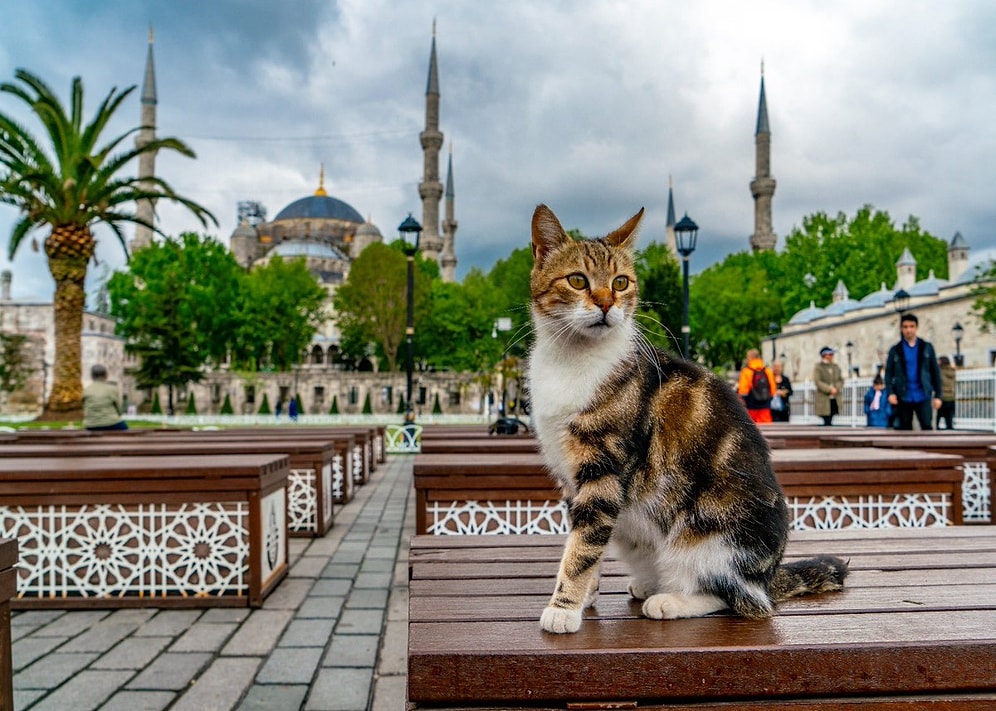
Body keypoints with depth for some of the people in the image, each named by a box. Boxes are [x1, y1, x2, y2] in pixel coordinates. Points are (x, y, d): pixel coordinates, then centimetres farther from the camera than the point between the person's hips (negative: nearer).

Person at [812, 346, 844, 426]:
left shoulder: (836, 367, 15)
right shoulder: (818, 367, -1)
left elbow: (841, 380, 13)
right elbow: (817, 381, -10)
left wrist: (837, 388, -8)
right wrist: (829, 389, -17)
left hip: (834, 399, 5)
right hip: (824, 400, -5)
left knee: (830, 422, 4)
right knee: (827, 422, -9)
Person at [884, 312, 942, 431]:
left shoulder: (926, 348, 7)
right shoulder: (895, 350, 6)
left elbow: (935, 372, 7)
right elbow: (889, 373, 3)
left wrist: (937, 395, 2)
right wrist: (890, 393, -11)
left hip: (923, 397, -1)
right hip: (903, 398, 1)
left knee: (927, 427, -11)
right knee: (905, 430, 5)